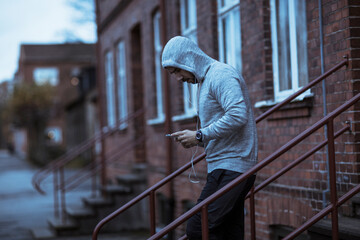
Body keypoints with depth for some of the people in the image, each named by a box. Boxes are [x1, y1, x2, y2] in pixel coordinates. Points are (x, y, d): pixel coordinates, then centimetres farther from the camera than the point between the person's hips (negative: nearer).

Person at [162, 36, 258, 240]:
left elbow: (237, 116, -23)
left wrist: (200, 135, -16)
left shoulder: (221, 74, -10)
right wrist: (197, 140, 9)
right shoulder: (206, 80, 22)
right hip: (226, 168, 10)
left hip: (231, 166, -10)